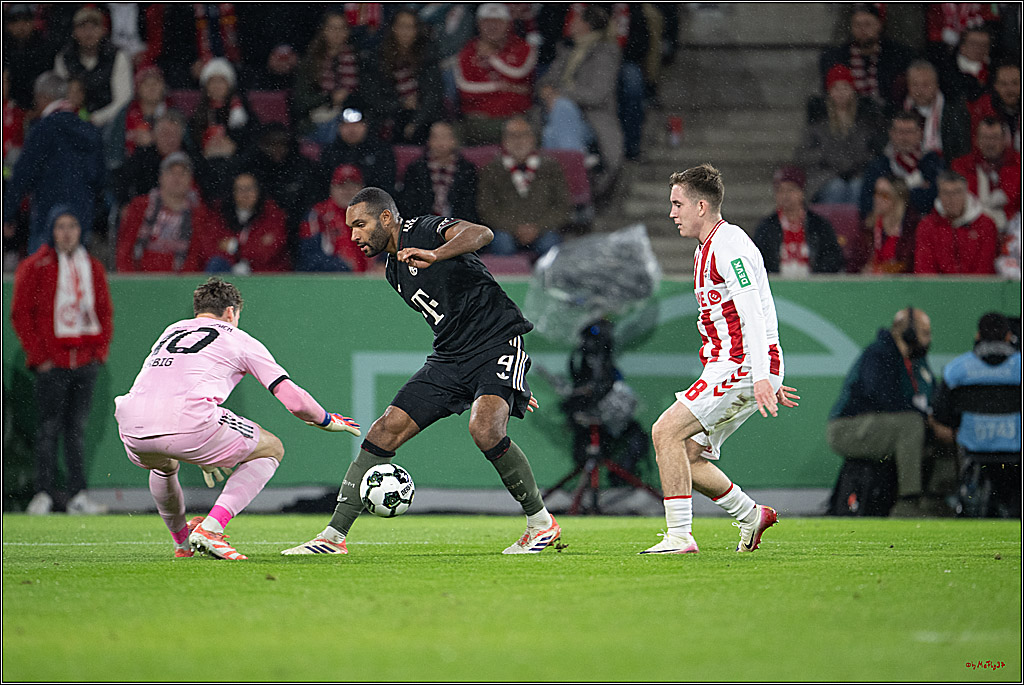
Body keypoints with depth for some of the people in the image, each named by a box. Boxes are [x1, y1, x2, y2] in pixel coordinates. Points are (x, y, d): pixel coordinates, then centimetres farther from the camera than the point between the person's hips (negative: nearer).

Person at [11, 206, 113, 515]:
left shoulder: (92, 267, 14)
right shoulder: (35, 267, -1)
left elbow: (104, 312, 18)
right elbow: (21, 314, -3)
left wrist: (100, 350, 5)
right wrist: (38, 356, -8)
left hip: (86, 362, 4)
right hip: (52, 363, -4)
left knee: (77, 429, 5)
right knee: (49, 428, -5)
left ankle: (77, 495, 4)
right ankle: (44, 493, -2)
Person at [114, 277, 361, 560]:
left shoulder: (171, 331, 33)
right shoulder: (238, 339, 18)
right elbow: (294, 400, 14)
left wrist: (201, 453, 54)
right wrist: (326, 420, 36)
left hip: (133, 430, 6)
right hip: (189, 423, -6)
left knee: (164, 463, 42)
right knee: (270, 450, 17)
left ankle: (182, 541, 46)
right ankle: (211, 528, -1)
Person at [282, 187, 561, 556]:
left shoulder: (427, 230, -9)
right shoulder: (394, 270, 17)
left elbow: (481, 234, -30)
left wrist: (435, 255, -49)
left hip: (499, 343, -8)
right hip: (449, 359, 8)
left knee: (484, 429, -30)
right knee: (385, 431, -4)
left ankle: (541, 522, -10)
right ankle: (334, 536, -1)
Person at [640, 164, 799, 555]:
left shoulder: (727, 247, -12)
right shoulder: (708, 248, 21)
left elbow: (753, 314, -22)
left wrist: (761, 377, -30)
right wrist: (766, 377, 28)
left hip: (743, 367, -10)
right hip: (731, 369, 10)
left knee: (667, 431, -17)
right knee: (686, 456, 6)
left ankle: (679, 535, -17)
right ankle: (750, 516, 19)